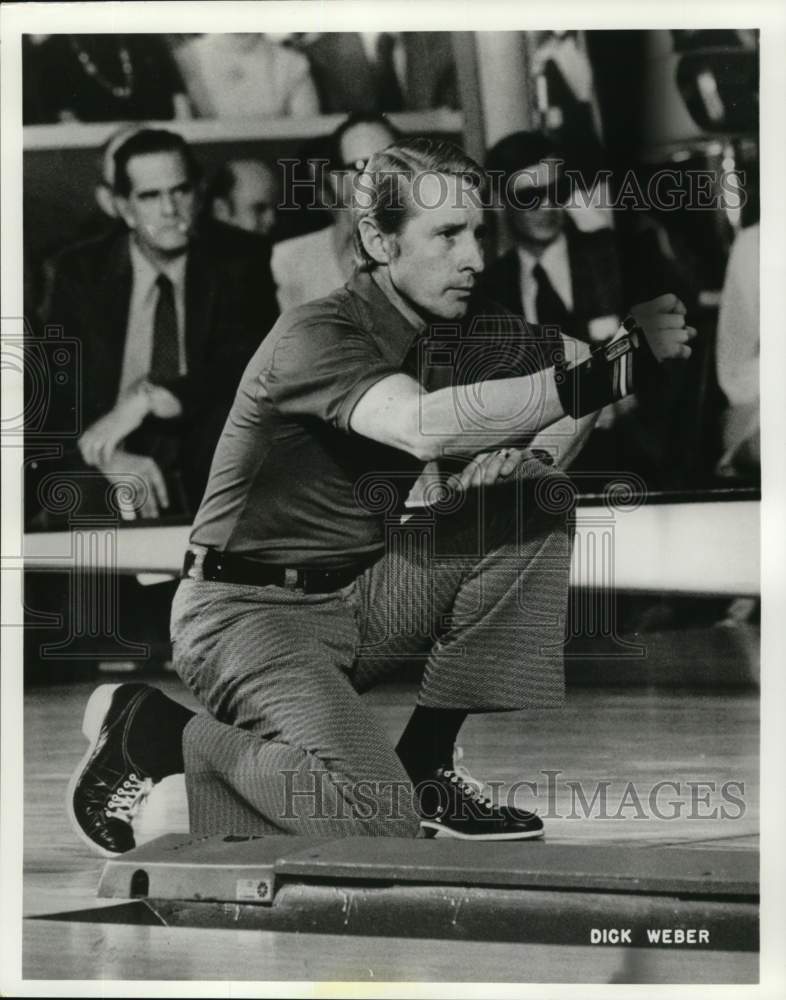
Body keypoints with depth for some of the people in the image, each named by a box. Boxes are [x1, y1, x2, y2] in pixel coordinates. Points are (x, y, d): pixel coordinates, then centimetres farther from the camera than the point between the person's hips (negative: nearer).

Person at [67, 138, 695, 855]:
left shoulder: (459, 328, 3)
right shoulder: (317, 335, -20)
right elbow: (424, 425, -39)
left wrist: (532, 451, -12)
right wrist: (620, 367, -43)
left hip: (358, 593, 8)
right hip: (250, 609, -8)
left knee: (536, 505, -8)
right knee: (378, 820, -26)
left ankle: (426, 762, -4)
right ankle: (152, 732, -2)